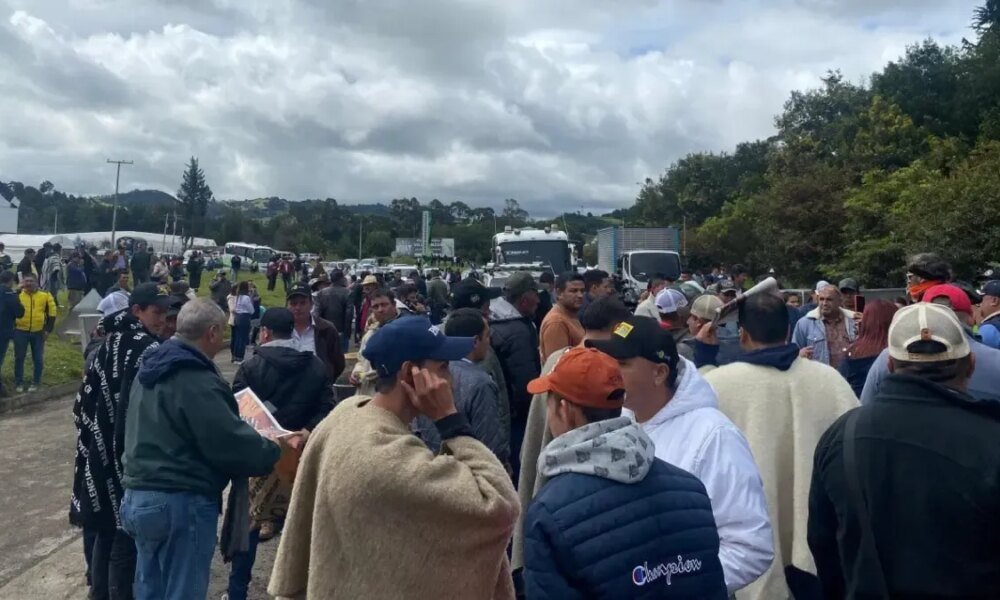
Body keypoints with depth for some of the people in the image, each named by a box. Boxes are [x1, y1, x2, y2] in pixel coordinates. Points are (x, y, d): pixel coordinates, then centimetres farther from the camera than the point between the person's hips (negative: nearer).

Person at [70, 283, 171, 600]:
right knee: (126, 532, 2)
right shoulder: (147, 349, -17)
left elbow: (86, 399, 12)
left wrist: (95, 441, 17)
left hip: (102, 452, 9)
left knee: (106, 529, 18)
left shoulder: (109, 343, 9)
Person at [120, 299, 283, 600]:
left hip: (140, 494, 10)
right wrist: (274, 454, -5)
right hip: (181, 501, -10)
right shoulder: (196, 380, -21)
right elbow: (231, 442, -22)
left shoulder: (152, 367, 10)